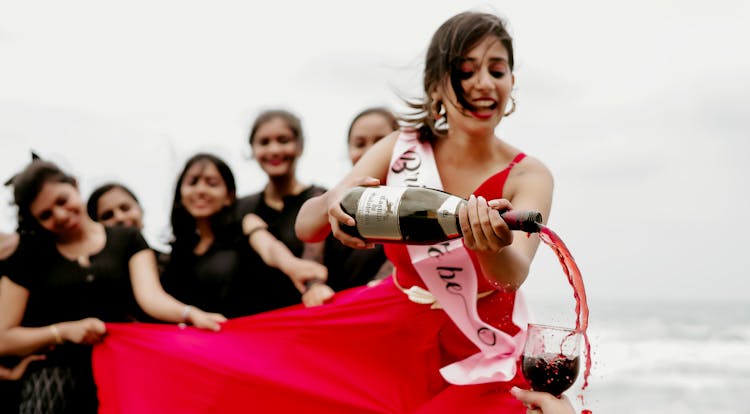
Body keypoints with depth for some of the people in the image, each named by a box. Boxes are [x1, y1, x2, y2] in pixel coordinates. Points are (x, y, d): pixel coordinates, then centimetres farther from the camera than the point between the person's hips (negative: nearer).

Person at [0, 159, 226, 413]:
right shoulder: (29, 256, 11)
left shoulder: (127, 240, 12)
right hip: (56, 370, 0)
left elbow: (149, 296, -5)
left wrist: (190, 314, -27)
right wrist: (64, 331, -8)